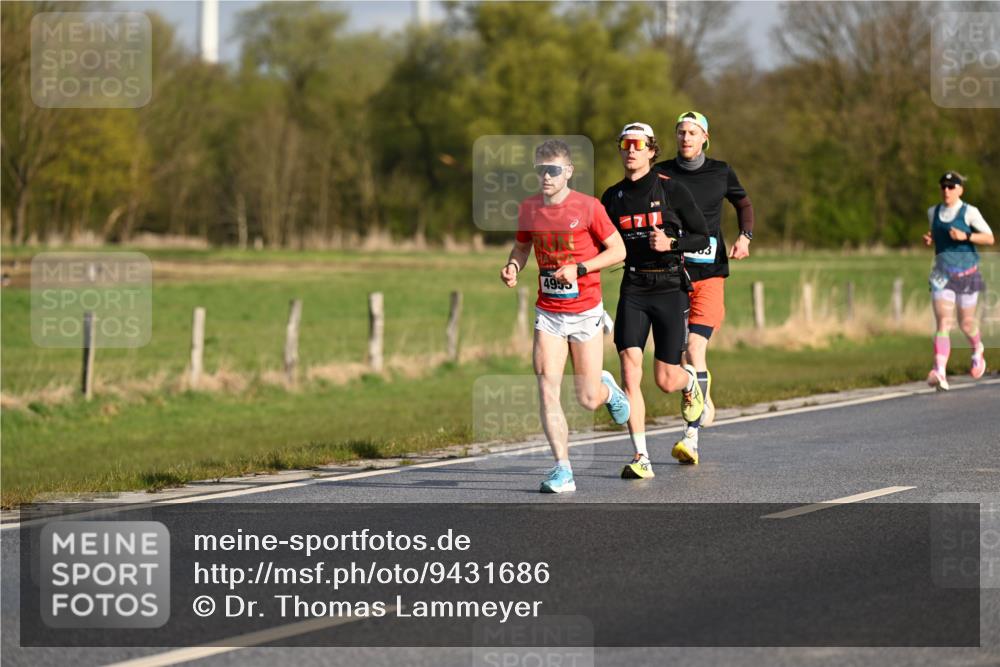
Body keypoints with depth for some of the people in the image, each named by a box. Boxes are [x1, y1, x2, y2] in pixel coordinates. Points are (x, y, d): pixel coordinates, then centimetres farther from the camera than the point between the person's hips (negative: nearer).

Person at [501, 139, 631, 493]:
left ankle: (606, 389, 39)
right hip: (548, 313, 3)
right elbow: (521, 246, 18)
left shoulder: (588, 207, -10)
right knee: (547, 389, -12)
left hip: (585, 311, -3)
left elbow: (618, 250, -6)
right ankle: (563, 470, -9)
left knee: (588, 400, 1)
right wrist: (512, 268, -4)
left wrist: (579, 269, -18)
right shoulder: (528, 208, 1)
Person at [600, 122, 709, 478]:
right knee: (630, 372, -13)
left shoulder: (671, 189, -5)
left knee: (666, 380, 0)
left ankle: (691, 380, 40)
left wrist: (671, 243, -18)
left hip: (670, 288, -3)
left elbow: (703, 237, -1)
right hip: (633, 289, 3)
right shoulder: (612, 197, 6)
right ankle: (641, 458, -10)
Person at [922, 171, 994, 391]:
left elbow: (989, 238, -10)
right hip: (942, 273, 2)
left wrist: (965, 236, -24)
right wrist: (929, 239, 3)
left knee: (966, 323, 10)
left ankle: (977, 350, 46)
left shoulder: (969, 212, -6)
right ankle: (940, 373, -26)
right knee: (943, 323, -13)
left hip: (966, 272, -2)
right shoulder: (933, 212, 8)